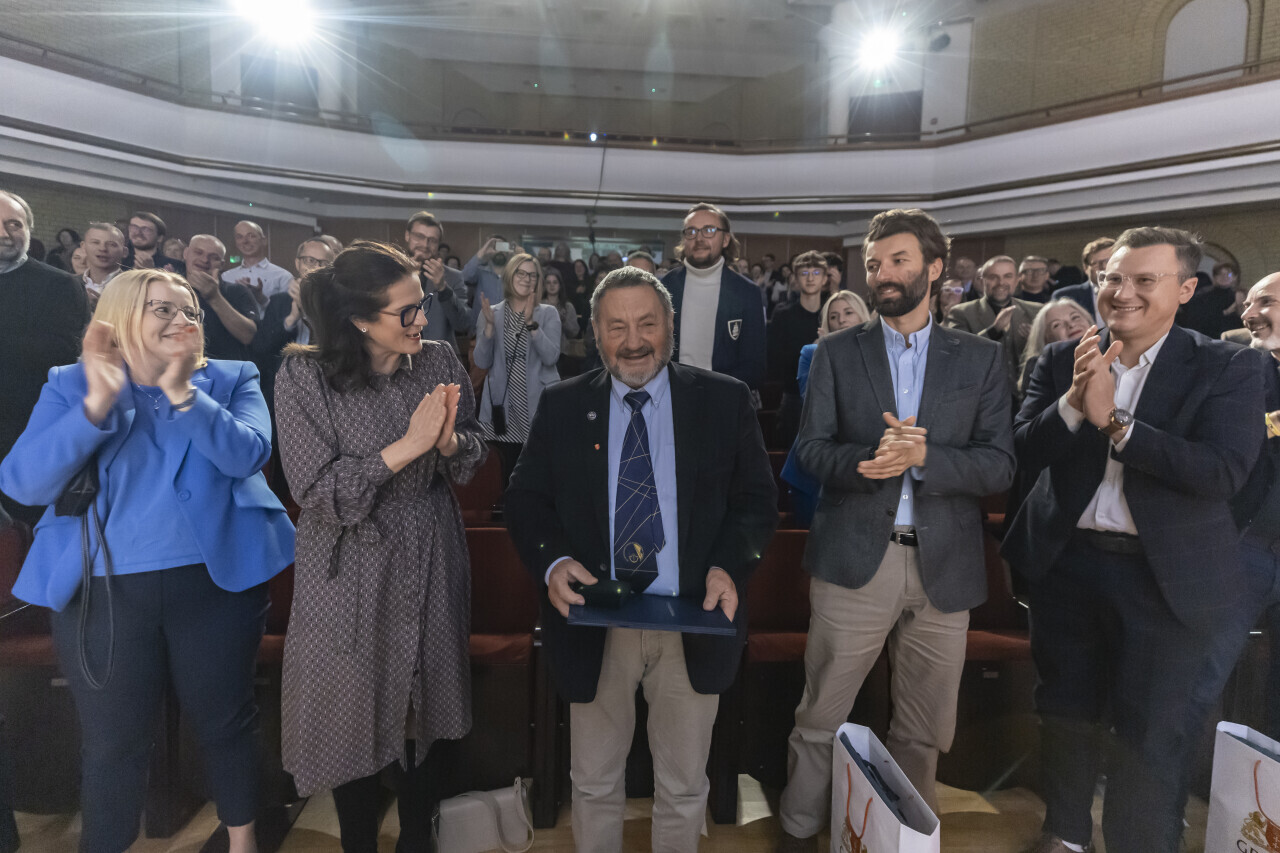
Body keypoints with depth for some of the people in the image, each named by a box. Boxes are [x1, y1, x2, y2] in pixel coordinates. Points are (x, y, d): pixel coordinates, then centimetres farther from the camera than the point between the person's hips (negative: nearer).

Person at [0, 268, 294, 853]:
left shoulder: (231, 380, 3)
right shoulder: (72, 384, 3)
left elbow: (248, 455, -13)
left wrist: (183, 394, -22)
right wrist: (98, 404, -20)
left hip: (215, 581, 0)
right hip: (101, 590, 0)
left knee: (226, 721, 13)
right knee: (111, 742, 11)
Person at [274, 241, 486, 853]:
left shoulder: (439, 360, -3)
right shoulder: (304, 375, -13)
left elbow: (470, 462, 4)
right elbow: (316, 489, -17)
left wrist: (448, 440, -18)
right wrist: (407, 447, -24)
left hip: (428, 564, 3)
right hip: (351, 571, -3)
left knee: (419, 714, 15)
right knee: (355, 718, 11)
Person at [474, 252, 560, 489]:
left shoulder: (549, 313, 2)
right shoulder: (491, 313, 6)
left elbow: (550, 358, -11)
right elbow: (482, 362, -2)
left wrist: (531, 323, -21)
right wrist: (489, 325, -15)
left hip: (539, 405, -1)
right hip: (503, 407, 1)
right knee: (505, 476, 4)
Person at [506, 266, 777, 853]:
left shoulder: (725, 401, 0)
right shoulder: (561, 407, 2)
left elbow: (758, 499, 2)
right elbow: (525, 500, 3)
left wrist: (728, 566, -15)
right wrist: (553, 561, -17)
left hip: (694, 624, 0)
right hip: (595, 627, 1)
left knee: (684, 788, 18)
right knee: (594, 785, 18)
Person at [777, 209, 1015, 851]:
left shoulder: (981, 360, 7)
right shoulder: (836, 354, 6)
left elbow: (999, 466, -1)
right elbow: (810, 449, -1)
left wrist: (924, 455, -18)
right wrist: (872, 456, -20)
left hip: (944, 567, 2)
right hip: (854, 560, -1)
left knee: (924, 732, 14)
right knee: (819, 720, 6)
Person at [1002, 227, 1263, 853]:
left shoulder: (1225, 368, -6)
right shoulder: (1061, 361, 0)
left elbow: (1225, 471, -19)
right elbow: (1022, 453, -8)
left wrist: (1112, 420, -24)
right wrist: (1072, 402, -25)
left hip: (1166, 577, -3)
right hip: (1066, 564, 3)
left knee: (1149, 734, 7)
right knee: (1065, 712, 18)